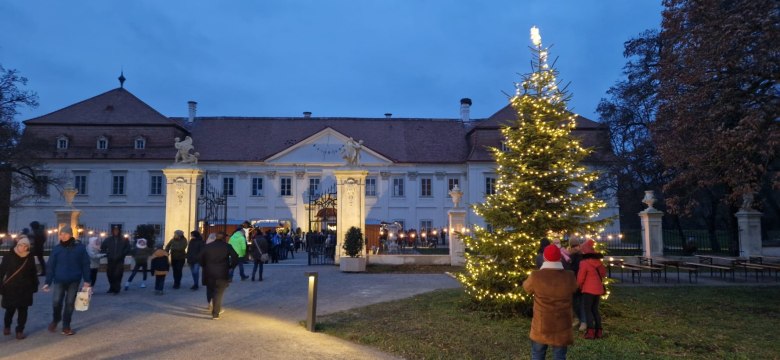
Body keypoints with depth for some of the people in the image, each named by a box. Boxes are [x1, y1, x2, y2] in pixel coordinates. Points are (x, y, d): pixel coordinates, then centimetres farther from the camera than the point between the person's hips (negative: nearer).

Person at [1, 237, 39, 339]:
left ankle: (20, 330, 14)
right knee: (10, 309, 8)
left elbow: (33, 273, 6)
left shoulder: (30, 258, 2)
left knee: (23, 310, 3)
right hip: (10, 288, -1)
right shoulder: (9, 256, -4)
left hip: (25, 289, 1)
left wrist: (34, 286, 4)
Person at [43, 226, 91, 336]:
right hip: (59, 280, 1)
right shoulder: (57, 249, -2)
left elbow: (85, 264, -1)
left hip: (74, 281, 0)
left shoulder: (80, 247, -5)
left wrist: (87, 281, -3)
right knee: (56, 302, -5)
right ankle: (56, 319, 26)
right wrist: (48, 282, -4)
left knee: (70, 303, 6)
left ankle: (66, 327, 19)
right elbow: (50, 266, 0)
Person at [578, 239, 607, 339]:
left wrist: (579, 286, 8)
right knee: (595, 310, 14)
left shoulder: (584, 263, -15)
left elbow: (580, 278, -10)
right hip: (598, 288, 7)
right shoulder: (597, 261, 6)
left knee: (588, 310, 0)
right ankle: (598, 331, 14)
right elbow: (603, 272, 18)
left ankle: (590, 332, -5)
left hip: (589, 289, -7)